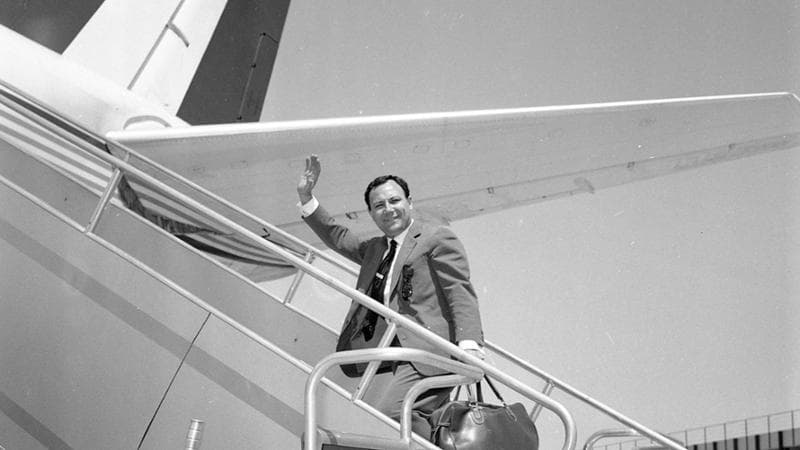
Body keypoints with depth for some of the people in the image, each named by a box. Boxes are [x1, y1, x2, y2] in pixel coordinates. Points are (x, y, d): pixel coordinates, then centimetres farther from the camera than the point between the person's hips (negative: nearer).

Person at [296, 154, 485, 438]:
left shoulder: (437, 238, 4)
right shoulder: (375, 248, 27)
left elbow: (461, 295, -5)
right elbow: (338, 238, 38)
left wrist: (469, 345, -20)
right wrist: (306, 197, 28)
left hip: (426, 354, -7)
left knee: (378, 411, -29)